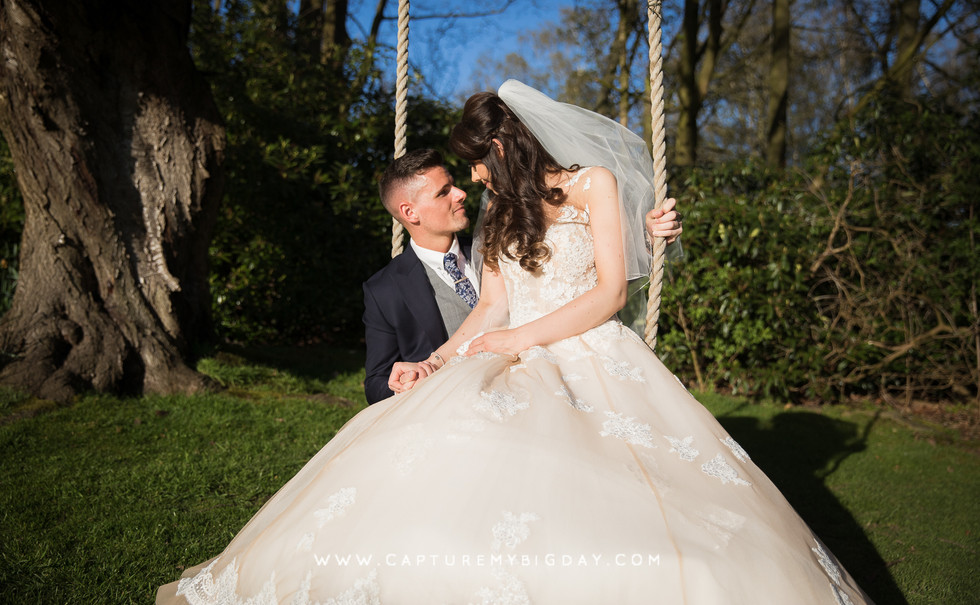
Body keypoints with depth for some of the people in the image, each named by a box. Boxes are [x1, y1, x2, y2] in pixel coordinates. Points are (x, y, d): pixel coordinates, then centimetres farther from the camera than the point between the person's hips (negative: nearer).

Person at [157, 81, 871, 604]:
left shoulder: (594, 183, 6)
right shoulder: (502, 210, 23)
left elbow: (609, 292, -3)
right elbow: (493, 303, 13)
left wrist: (521, 338, -11)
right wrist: (437, 360, -4)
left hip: (591, 359, -4)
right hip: (511, 367, 4)